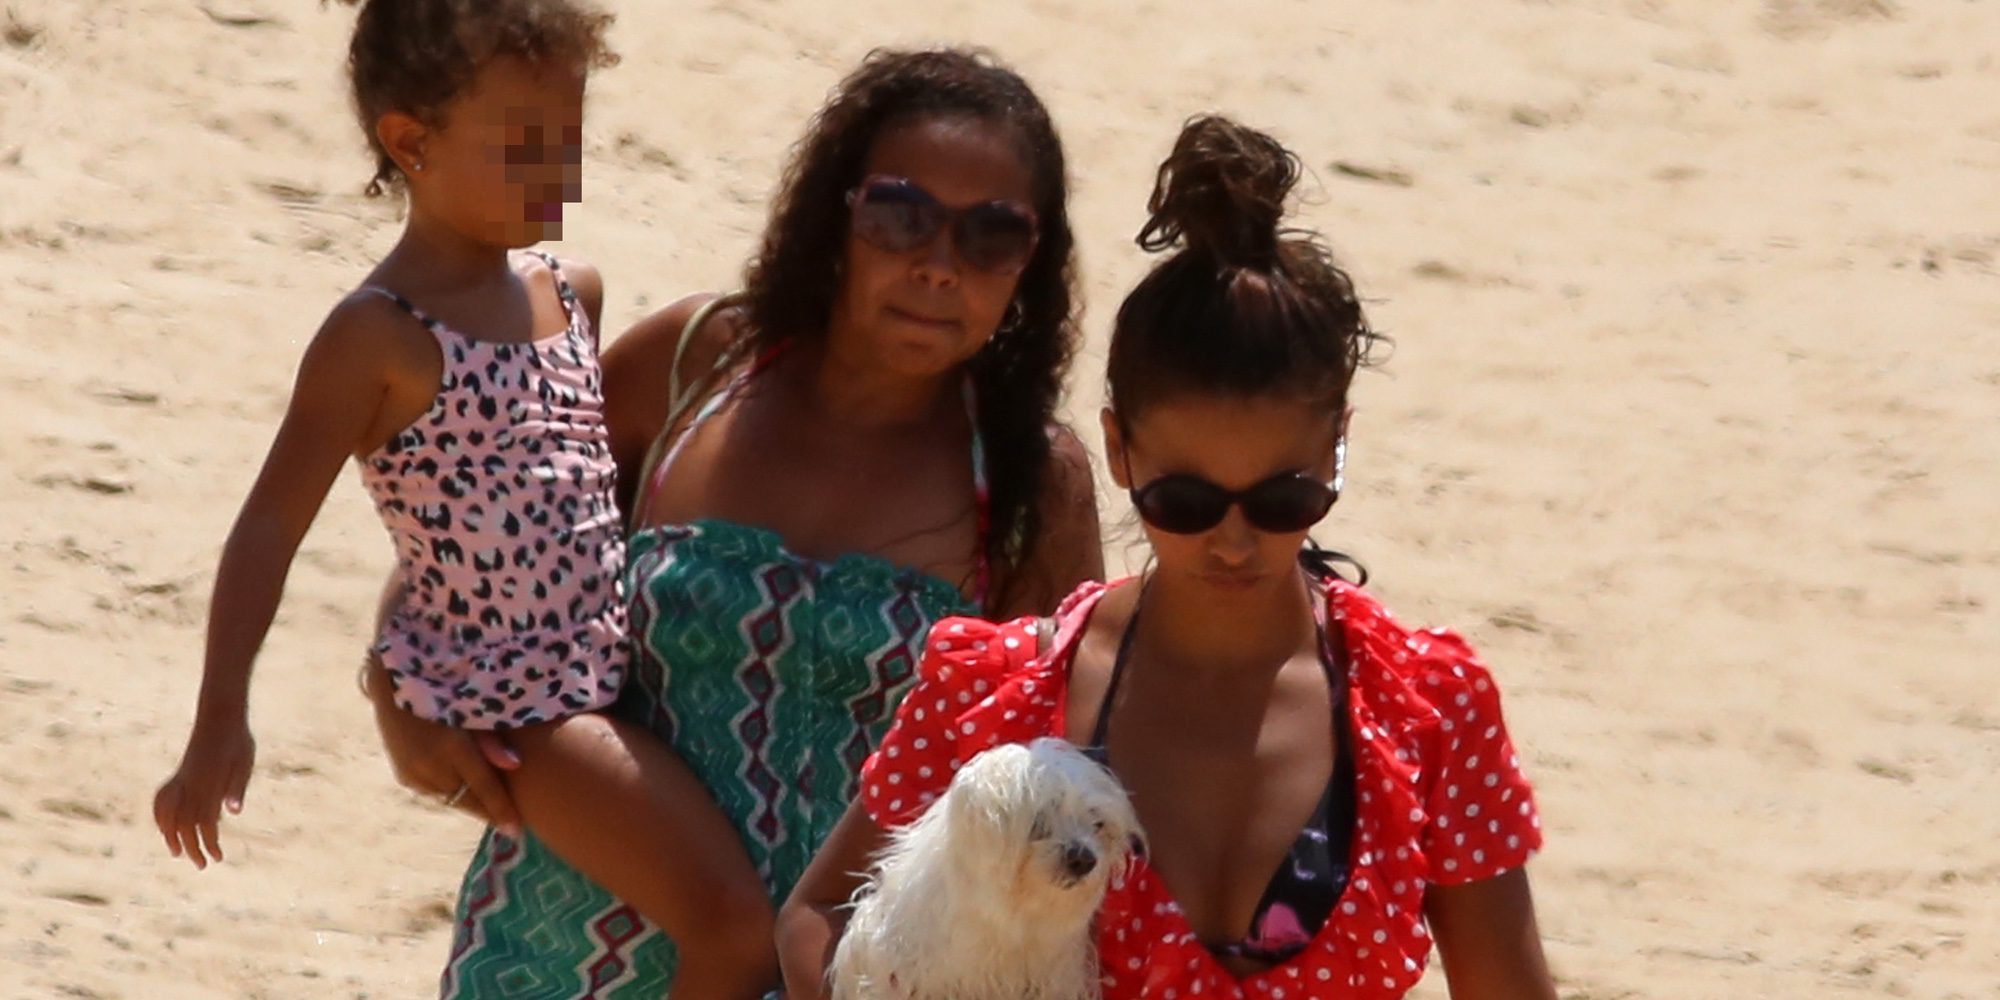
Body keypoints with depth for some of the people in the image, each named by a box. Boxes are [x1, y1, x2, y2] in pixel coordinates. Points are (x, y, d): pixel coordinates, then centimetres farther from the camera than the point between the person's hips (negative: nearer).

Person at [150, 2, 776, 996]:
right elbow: (271, 525, -11)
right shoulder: (381, 338, -11)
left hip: (612, 671, 8)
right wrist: (219, 725, -16)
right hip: (507, 697, -8)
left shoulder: (574, 295, 10)